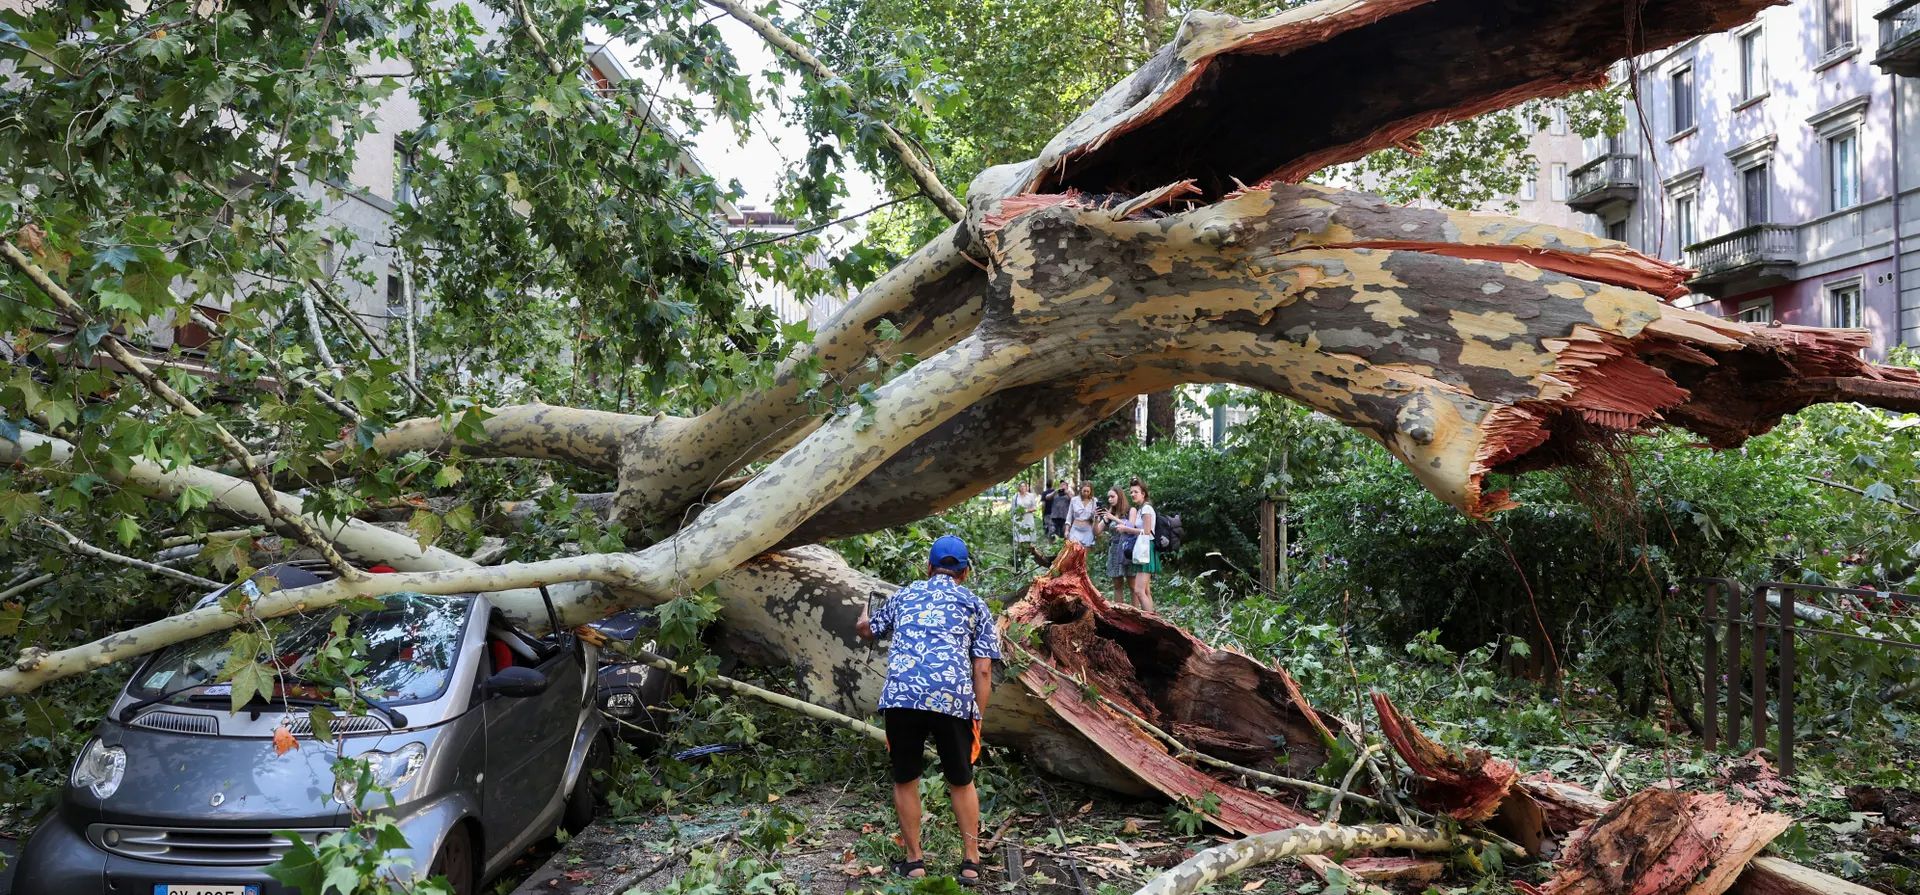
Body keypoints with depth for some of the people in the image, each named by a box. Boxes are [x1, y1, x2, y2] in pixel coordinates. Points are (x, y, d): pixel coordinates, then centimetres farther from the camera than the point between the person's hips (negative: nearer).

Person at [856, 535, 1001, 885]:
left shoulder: (905, 594, 24)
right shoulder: (975, 605, 19)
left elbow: (866, 629, 42)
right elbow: (983, 670, 10)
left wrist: (863, 619, 65)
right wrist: (977, 719, 16)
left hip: (901, 696, 0)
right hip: (954, 699, 0)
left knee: (905, 780, 16)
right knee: (962, 782, 17)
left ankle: (914, 861, 23)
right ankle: (971, 862, 22)